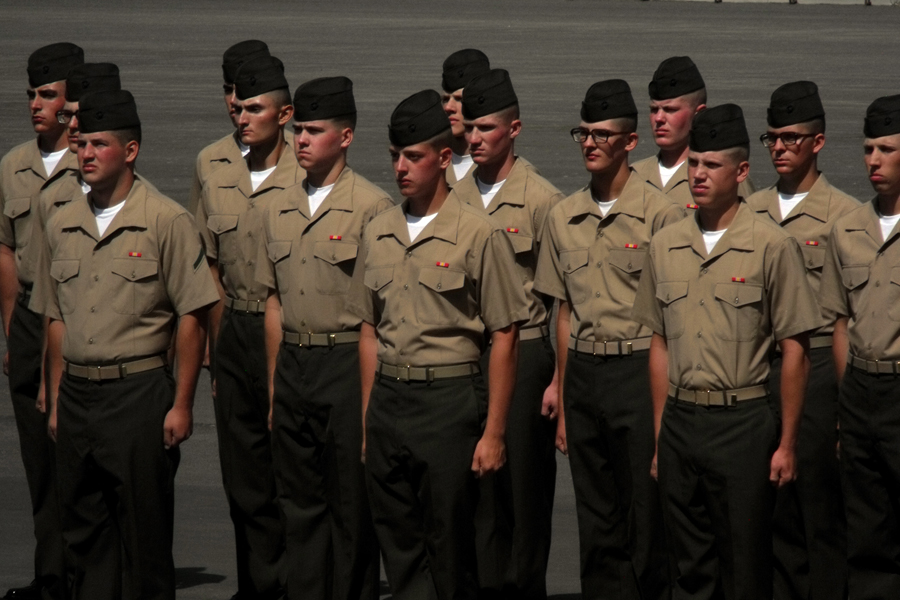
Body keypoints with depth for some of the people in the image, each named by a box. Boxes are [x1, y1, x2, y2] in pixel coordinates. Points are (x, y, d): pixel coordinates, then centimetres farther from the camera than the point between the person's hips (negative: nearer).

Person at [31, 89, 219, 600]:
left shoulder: (167, 222, -5)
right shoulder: (63, 226, 11)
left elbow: (192, 319, -6)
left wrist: (181, 405, -9)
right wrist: (56, 400, 13)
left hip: (139, 390, -5)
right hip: (77, 393, 5)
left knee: (145, 530, -1)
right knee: (83, 528, 8)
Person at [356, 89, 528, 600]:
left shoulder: (479, 234, -7)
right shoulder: (378, 234, 10)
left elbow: (505, 338, -7)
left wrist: (494, 431, -10)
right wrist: (367, 418, 13)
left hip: (450, 399, -5)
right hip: (388, 398, 5)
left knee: (450, 546, 0)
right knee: (400, 547, 8)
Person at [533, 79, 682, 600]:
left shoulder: (661, 215, -6)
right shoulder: (564, 218, 10)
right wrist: (562, 399, 14)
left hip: (640, 368, -5)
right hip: (583, 372, 5)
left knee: (646, 514, -2)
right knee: (596, 518, 9)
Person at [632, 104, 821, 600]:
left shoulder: (772, 247, -6)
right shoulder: (665, 246, 8)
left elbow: (794, 350, -5)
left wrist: (787, 444, -7)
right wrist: (661, 436, 11)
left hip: (743, 423, -4)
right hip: (680, 423, 5)